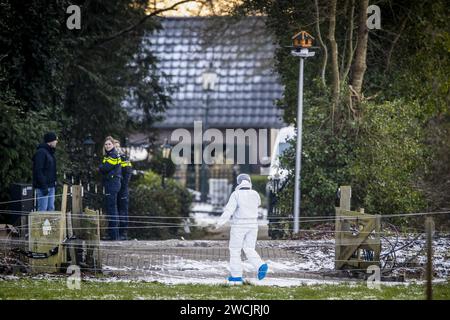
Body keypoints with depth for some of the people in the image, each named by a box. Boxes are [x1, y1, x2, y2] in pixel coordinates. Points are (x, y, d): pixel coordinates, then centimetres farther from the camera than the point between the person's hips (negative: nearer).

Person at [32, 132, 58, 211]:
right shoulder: (41, 152, -13)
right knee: (43, 209, -9)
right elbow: (38, 171, -19)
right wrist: (44, 186, -22)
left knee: (51, 208, 10)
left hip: (50, 186, 10)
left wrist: (54, 182, 16)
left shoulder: (50, 152, 18)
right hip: (43, 187, -10)